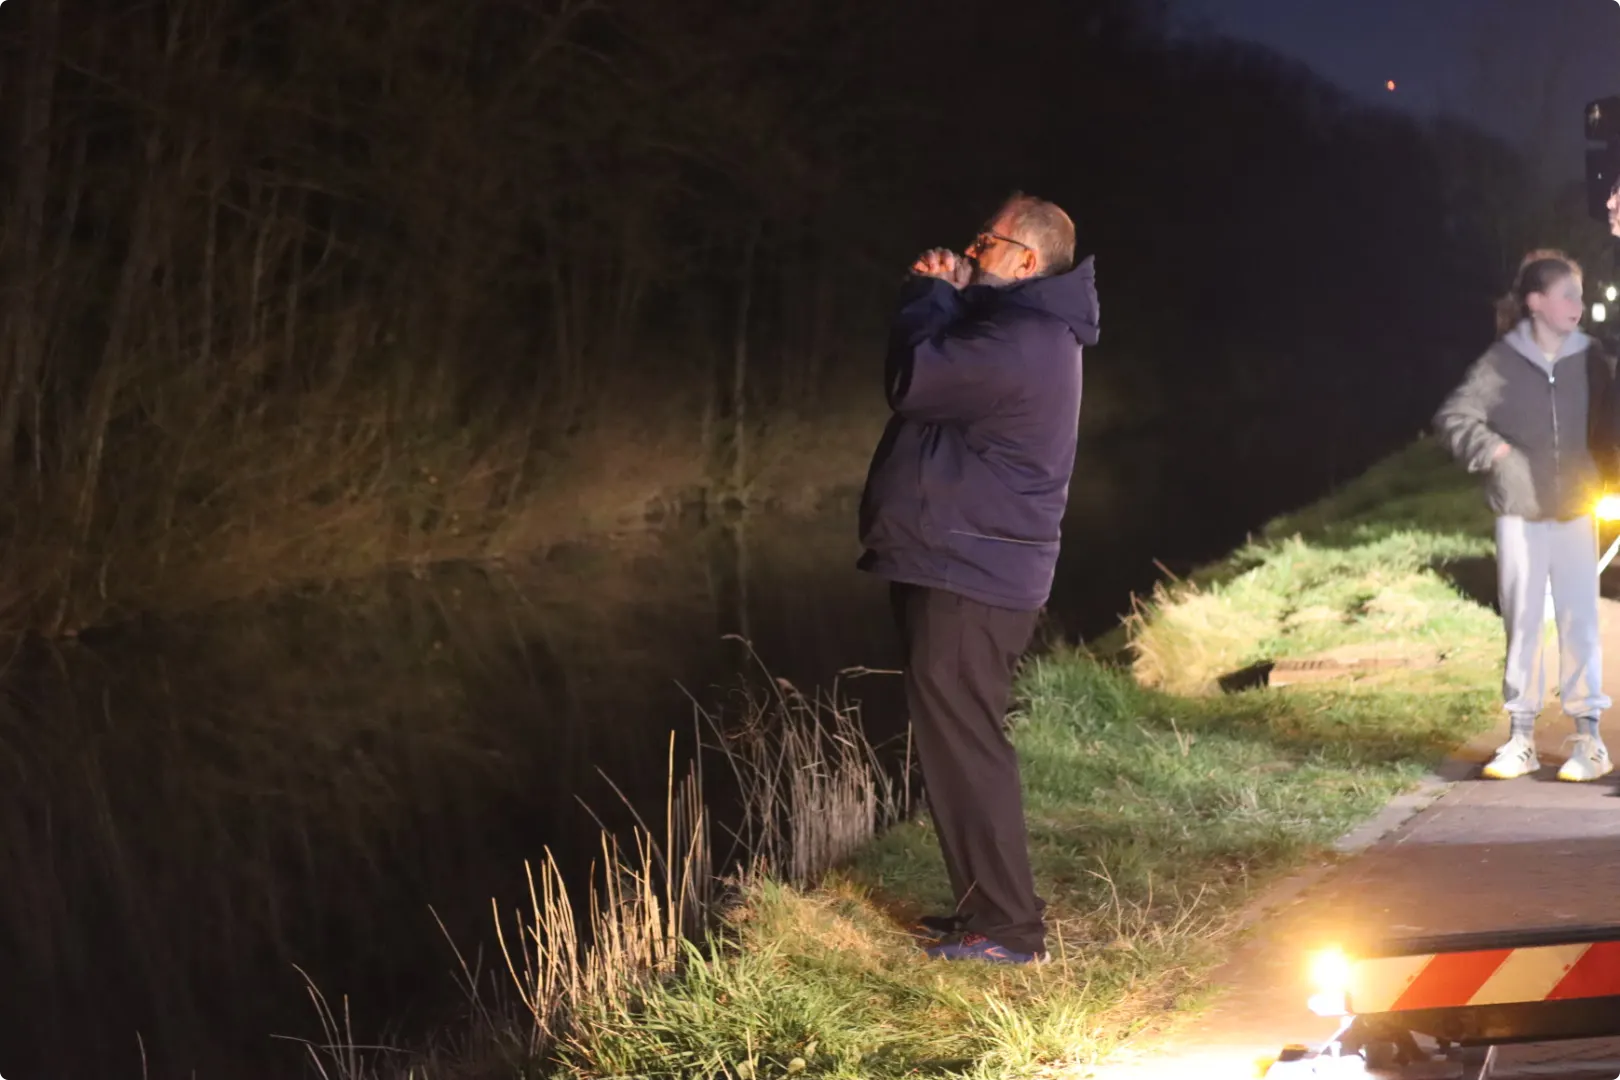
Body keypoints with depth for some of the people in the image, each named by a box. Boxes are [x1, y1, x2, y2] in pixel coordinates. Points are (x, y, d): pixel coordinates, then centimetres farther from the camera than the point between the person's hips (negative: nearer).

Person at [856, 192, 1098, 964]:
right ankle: (986, 907, 23)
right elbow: (941, 375, 20)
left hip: (968, 581, -11)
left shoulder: (1023, 341, -19)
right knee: (962, 744, 16)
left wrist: (930, 295, -6)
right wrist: (945, 299, 7)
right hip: (968, 564, 11)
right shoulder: (1029, 330, 17)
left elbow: (913, 380, -21)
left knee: (961, 744, -8)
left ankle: (1006, 928, -3)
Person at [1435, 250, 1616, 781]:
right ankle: (1521, 736, 14)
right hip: (1519, 513, -1)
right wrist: (1492, 450, -15)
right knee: (1523, 623, 7)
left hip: (1576, 512, 1)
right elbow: (1453, 416, -5)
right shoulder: (1502, 362, -8)